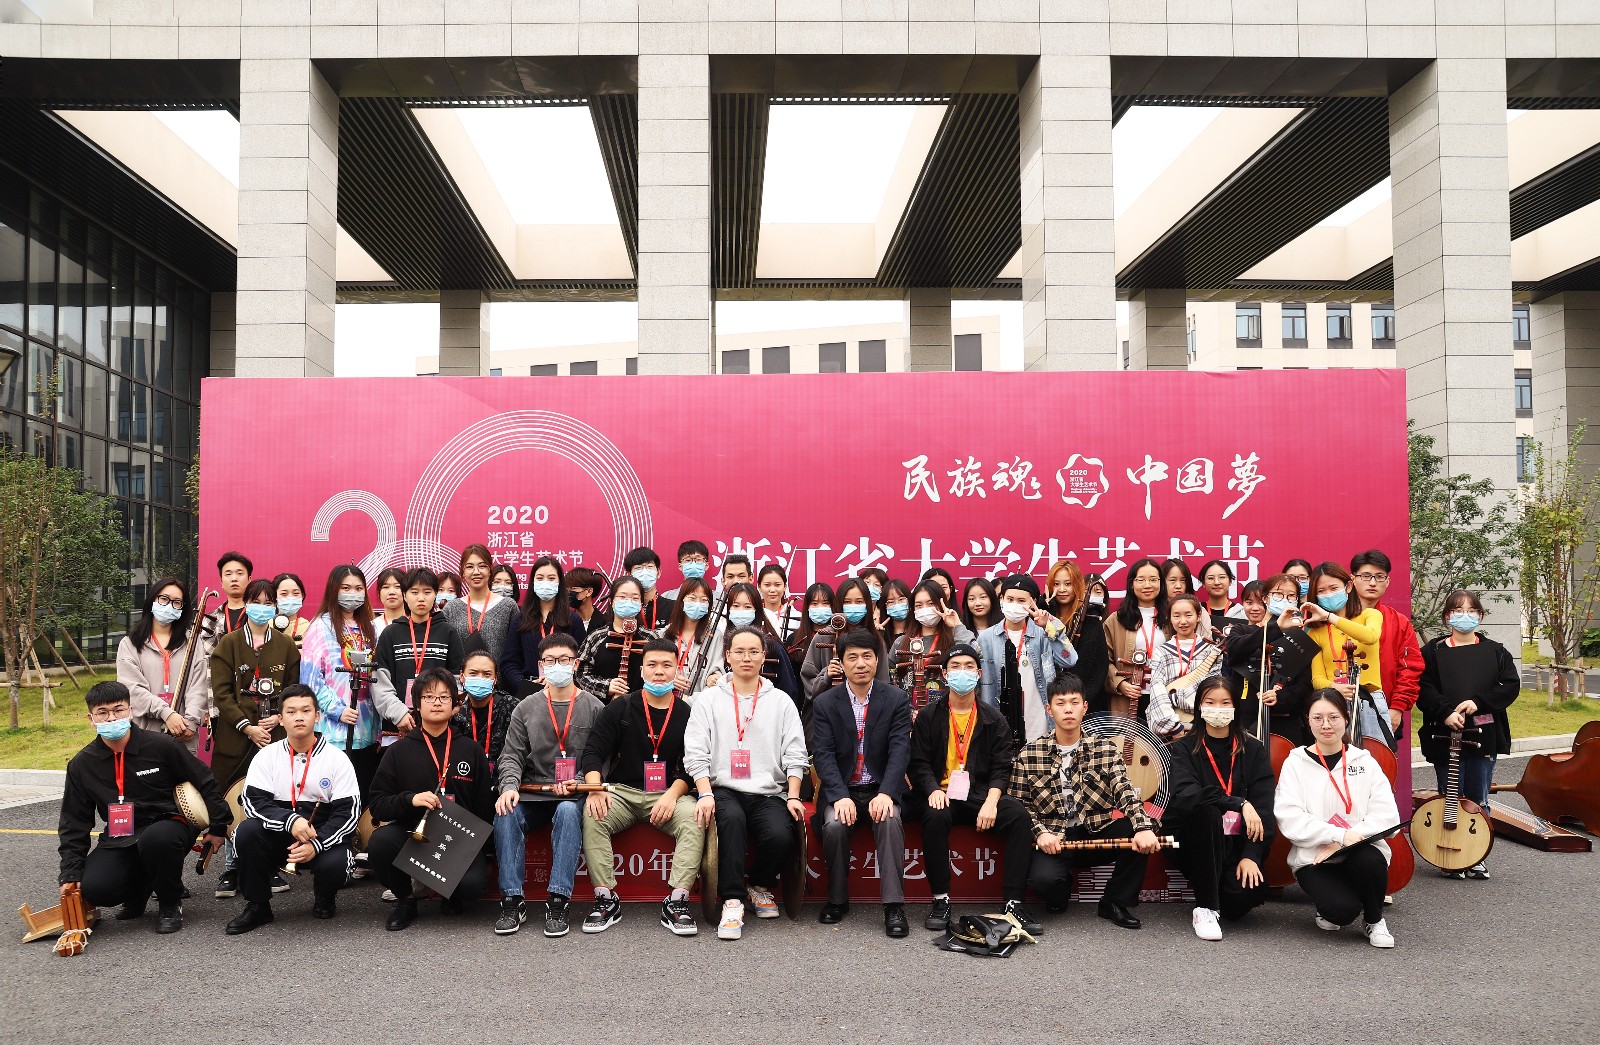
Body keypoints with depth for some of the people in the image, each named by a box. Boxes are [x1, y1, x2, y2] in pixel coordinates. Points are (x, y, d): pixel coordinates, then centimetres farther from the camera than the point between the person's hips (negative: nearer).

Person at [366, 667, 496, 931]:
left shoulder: (471, 751, 10)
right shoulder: (400, 750, 8)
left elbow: (485, 808, 10)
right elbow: (377, 805, 3)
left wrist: (480, 851, -2)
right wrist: (410, 799, -16)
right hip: (411, 831, 1)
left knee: (472, 883, -30)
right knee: (380, 842, -32)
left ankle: (453, 896, 12)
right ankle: (406, 897, 0)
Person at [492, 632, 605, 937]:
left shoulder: (593, 708, 6)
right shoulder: (526, 708, 12)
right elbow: (511, 755, 5)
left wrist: (578, 784, -14)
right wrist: (510, 787, -14)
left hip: (574, 797, -2)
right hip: (532, 795, 2)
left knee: (568, 812, -35)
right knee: (506, 815, -28)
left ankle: (558, 900, -31)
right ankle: (512, 900, -22)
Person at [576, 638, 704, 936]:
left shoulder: (688, 714, 5)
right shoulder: (620, 708, 5)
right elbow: (593, 752, 0)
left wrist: (672, 794, -17)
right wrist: (595, 789, -18)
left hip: (669, 794, 0)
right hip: (622, 791, 0)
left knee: (695, 820, -30)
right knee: (592, 817, -30)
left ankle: (676, 902, -28)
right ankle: (605, 899, -23)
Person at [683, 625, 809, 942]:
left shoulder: (781, 702, 14)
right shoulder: (707, 700, 10)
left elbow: (795, 754, 8)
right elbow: (695, 753, 1)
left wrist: (793, 796, -6)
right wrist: (705, 794, -14)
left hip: (769, 793, 2)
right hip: (723, 789, -1)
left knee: (782, 837, -27)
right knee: (731, 818, -36)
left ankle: (760, 885, 6)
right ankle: (732, 902, -27)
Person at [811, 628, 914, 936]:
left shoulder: (896, 699, 2)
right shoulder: (825, 703, 3)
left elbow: (900, 750, -7)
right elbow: (823, 754, -5)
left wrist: (886, 793, -23)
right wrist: (840, 797, -21)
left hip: (881, 790, 0)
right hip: (841, 790, 1)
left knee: (890, 821, -31)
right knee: (835, 826, -28)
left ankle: (894, 906, -26)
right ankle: (837, 900, -7)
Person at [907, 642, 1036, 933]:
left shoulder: (993, 719, 11)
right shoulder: (929, 716, 8)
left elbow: (1001, 767, 4)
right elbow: (919, 763, 2)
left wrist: (991, 801, -15)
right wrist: (933, 790, -19)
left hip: (979, 794, 2)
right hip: (941, 794, -2)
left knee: (1018, 815, -26)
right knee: (936, 816, -36)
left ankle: (1014, 902, -21)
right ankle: (940, 899, -22)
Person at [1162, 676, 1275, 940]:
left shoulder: (1254, 751, 6)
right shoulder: (1183, 749, 1)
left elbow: (1263, 808, -5)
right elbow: (1184, 795, -19)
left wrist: (1251, 856, -18)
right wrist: (1239, 803, -29)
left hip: (1236, 844, 2)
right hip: (1195, 846, -1)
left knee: (1248, 892, -29)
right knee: (1207, 808, -33)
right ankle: (1205, 908, -21)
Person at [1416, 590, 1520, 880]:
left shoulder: (1495, 651, 9)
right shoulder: (1433, 651, 3)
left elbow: (1511, 686, 0)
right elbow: (1423, 688, -6)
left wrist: (1478, 703, -13)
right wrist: (1445, 712, -19)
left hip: (1484, 735, 2)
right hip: (1445, 736, -2)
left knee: (1479, 801, 7)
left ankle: (1477, 859, 17)